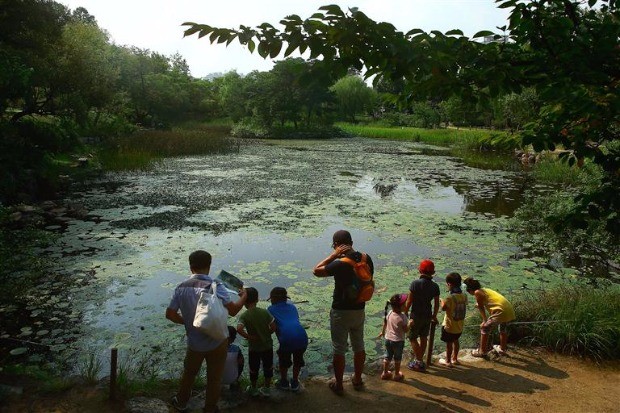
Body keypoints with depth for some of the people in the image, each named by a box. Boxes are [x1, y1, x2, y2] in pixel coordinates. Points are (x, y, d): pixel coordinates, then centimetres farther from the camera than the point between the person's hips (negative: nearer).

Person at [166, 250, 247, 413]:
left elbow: (170, 314, -4)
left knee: (189, 373, 28)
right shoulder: (215, 286, -21)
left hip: (194, 343, 4)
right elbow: (232, 310, -23)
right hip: (216, 343, -4)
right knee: (214, 378, 17)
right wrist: (243, 297, -5)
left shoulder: (181, 287, -8)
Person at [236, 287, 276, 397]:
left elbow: (239, 329, -33)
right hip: (267, 345, 1)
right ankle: (267, 389, 31)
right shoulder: (265, 312, -11)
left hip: (253, 347, -1)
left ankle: (253, 389, 37)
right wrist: (266, 333, 5)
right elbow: (273, 327, -11)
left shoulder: (244, 316, -17)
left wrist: (249, 337, -20)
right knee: (268, 367, 20)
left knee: (253, 369, 20)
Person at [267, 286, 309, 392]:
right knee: (298, 359, 29)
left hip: (286, 338, -3)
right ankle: (295, 383, 38)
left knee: (283, 360, 26)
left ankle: (284, 382, 38)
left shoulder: (271, 309, 16)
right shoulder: (292, 306, 27)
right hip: (302, 337, 3)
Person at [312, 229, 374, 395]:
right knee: (359, 346, 20)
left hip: (341, 312, -6)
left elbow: (316, 271, -13)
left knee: (339, 350, 10)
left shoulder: (340, 264, -25)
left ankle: (338, 385, 23)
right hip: (359, 310, 6)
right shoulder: (367, 260, -6)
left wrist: (334, 255, -16)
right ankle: (357, 380, 36)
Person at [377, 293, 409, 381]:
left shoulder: (389, 313, -5)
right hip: (398, 341, -5)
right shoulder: (402, 317, -24)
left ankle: (385, 373, 28)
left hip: (388, 339, 5)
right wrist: (410, 324, -4)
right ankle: (397, 374, 27)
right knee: (397, 358, 14)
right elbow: (406, 330, -19)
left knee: (388, 356, 18)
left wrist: (383, 332, 25)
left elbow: (385, 323, 9)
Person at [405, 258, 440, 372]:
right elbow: (436, 304, 4)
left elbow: (409, 301, -15)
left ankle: (418, 362, 6)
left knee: (412, 338, 6)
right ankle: (420, 360, 28)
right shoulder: (435, 286, -2)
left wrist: (405, 313, -3)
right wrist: (434, 316, 17)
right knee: (423, 338, 17)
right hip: (428, 315, 5)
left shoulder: (415, 283, -17)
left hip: (416, 315, -5)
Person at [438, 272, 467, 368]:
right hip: (459, 326, 6)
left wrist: (442, 301, -10)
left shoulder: (450, 297, -26)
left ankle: (448, 361, 22)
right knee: (456, 341, 24)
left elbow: (443, 307, -30)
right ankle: (455, 358, 38)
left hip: (450, 326, -6)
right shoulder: (464, 296, -5)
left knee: (449, 343, 9)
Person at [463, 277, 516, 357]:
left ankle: (482, 351, 17)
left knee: (484, 328, 9)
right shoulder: (485, 290, 22)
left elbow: (481, 308, 5)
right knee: (503, 328, 32)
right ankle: (502, 349, 50)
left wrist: (485, 320, 14)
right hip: (510, 310, 8)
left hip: (501, 311, -8)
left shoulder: (477, 292, 0)